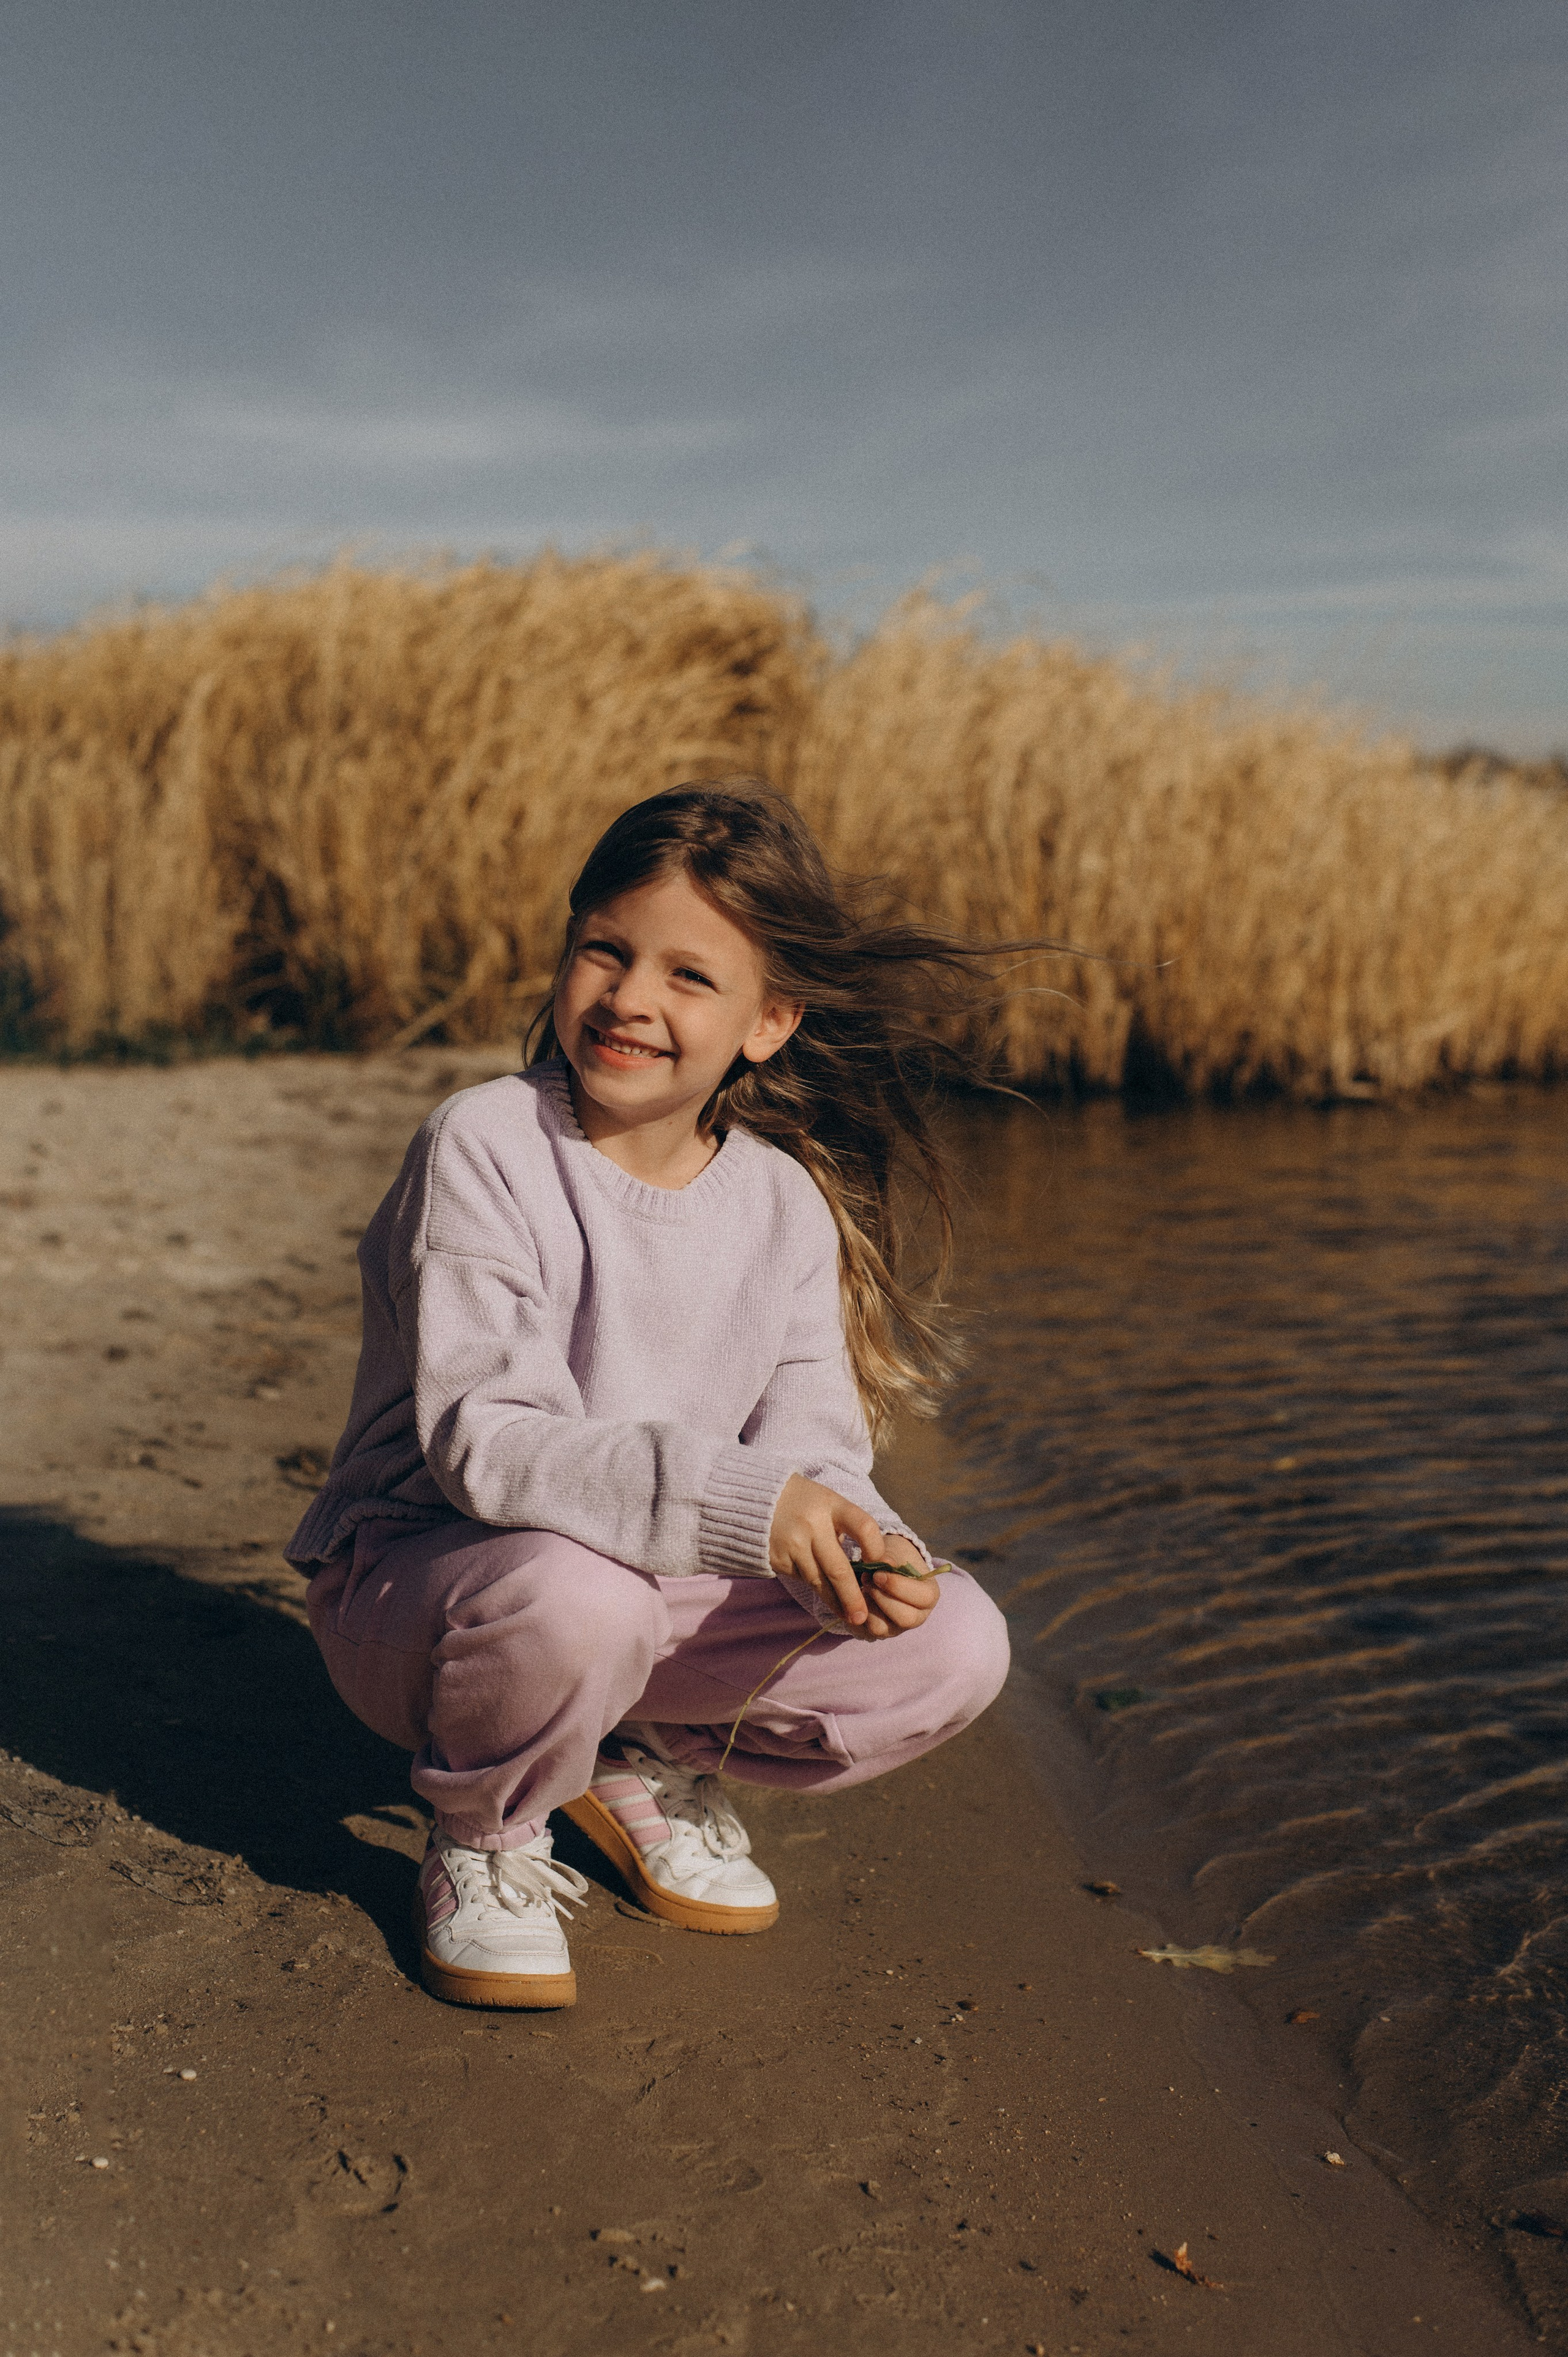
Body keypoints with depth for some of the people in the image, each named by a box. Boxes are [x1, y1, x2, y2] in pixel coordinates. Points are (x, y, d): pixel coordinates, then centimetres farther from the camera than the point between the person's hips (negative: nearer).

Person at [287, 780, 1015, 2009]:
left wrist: (857, 1549, -29)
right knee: (577, 1595, -40)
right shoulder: (485, 1148, -20)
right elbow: (483, 1438, -29)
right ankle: (483, 1838, -4)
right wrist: (735, 1503, -40)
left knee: (957, 1645, -10)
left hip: (675, 1592, 5)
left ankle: (649, 1763, 14)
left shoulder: (786, 1204, -3)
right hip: (418, 1580, -5)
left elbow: (810, 1445, -5)